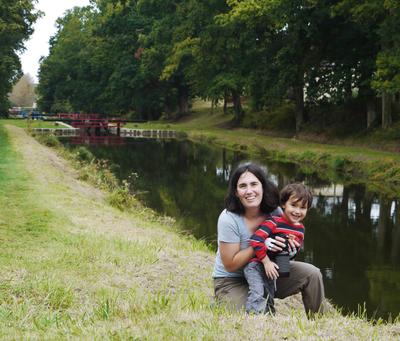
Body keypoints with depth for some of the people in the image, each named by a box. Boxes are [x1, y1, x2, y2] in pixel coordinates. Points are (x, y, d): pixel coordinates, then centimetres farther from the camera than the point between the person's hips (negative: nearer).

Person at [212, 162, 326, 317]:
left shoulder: (273, 210, -10)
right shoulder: (228, 219, -25)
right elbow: (230, 265, -21)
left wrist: (287, 241, -17)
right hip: (232, 281, -5)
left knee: (312, 273, -9)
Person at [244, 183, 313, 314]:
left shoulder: (300, 228, 4)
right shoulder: (273, 222, -21)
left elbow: (298, 248, 17)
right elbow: (255, 240, -29)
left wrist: (294, 248, -8)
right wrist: (266, 262, -25)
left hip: (272, 267, 7)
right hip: (256, 265, -7)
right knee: (258, 295, -23)